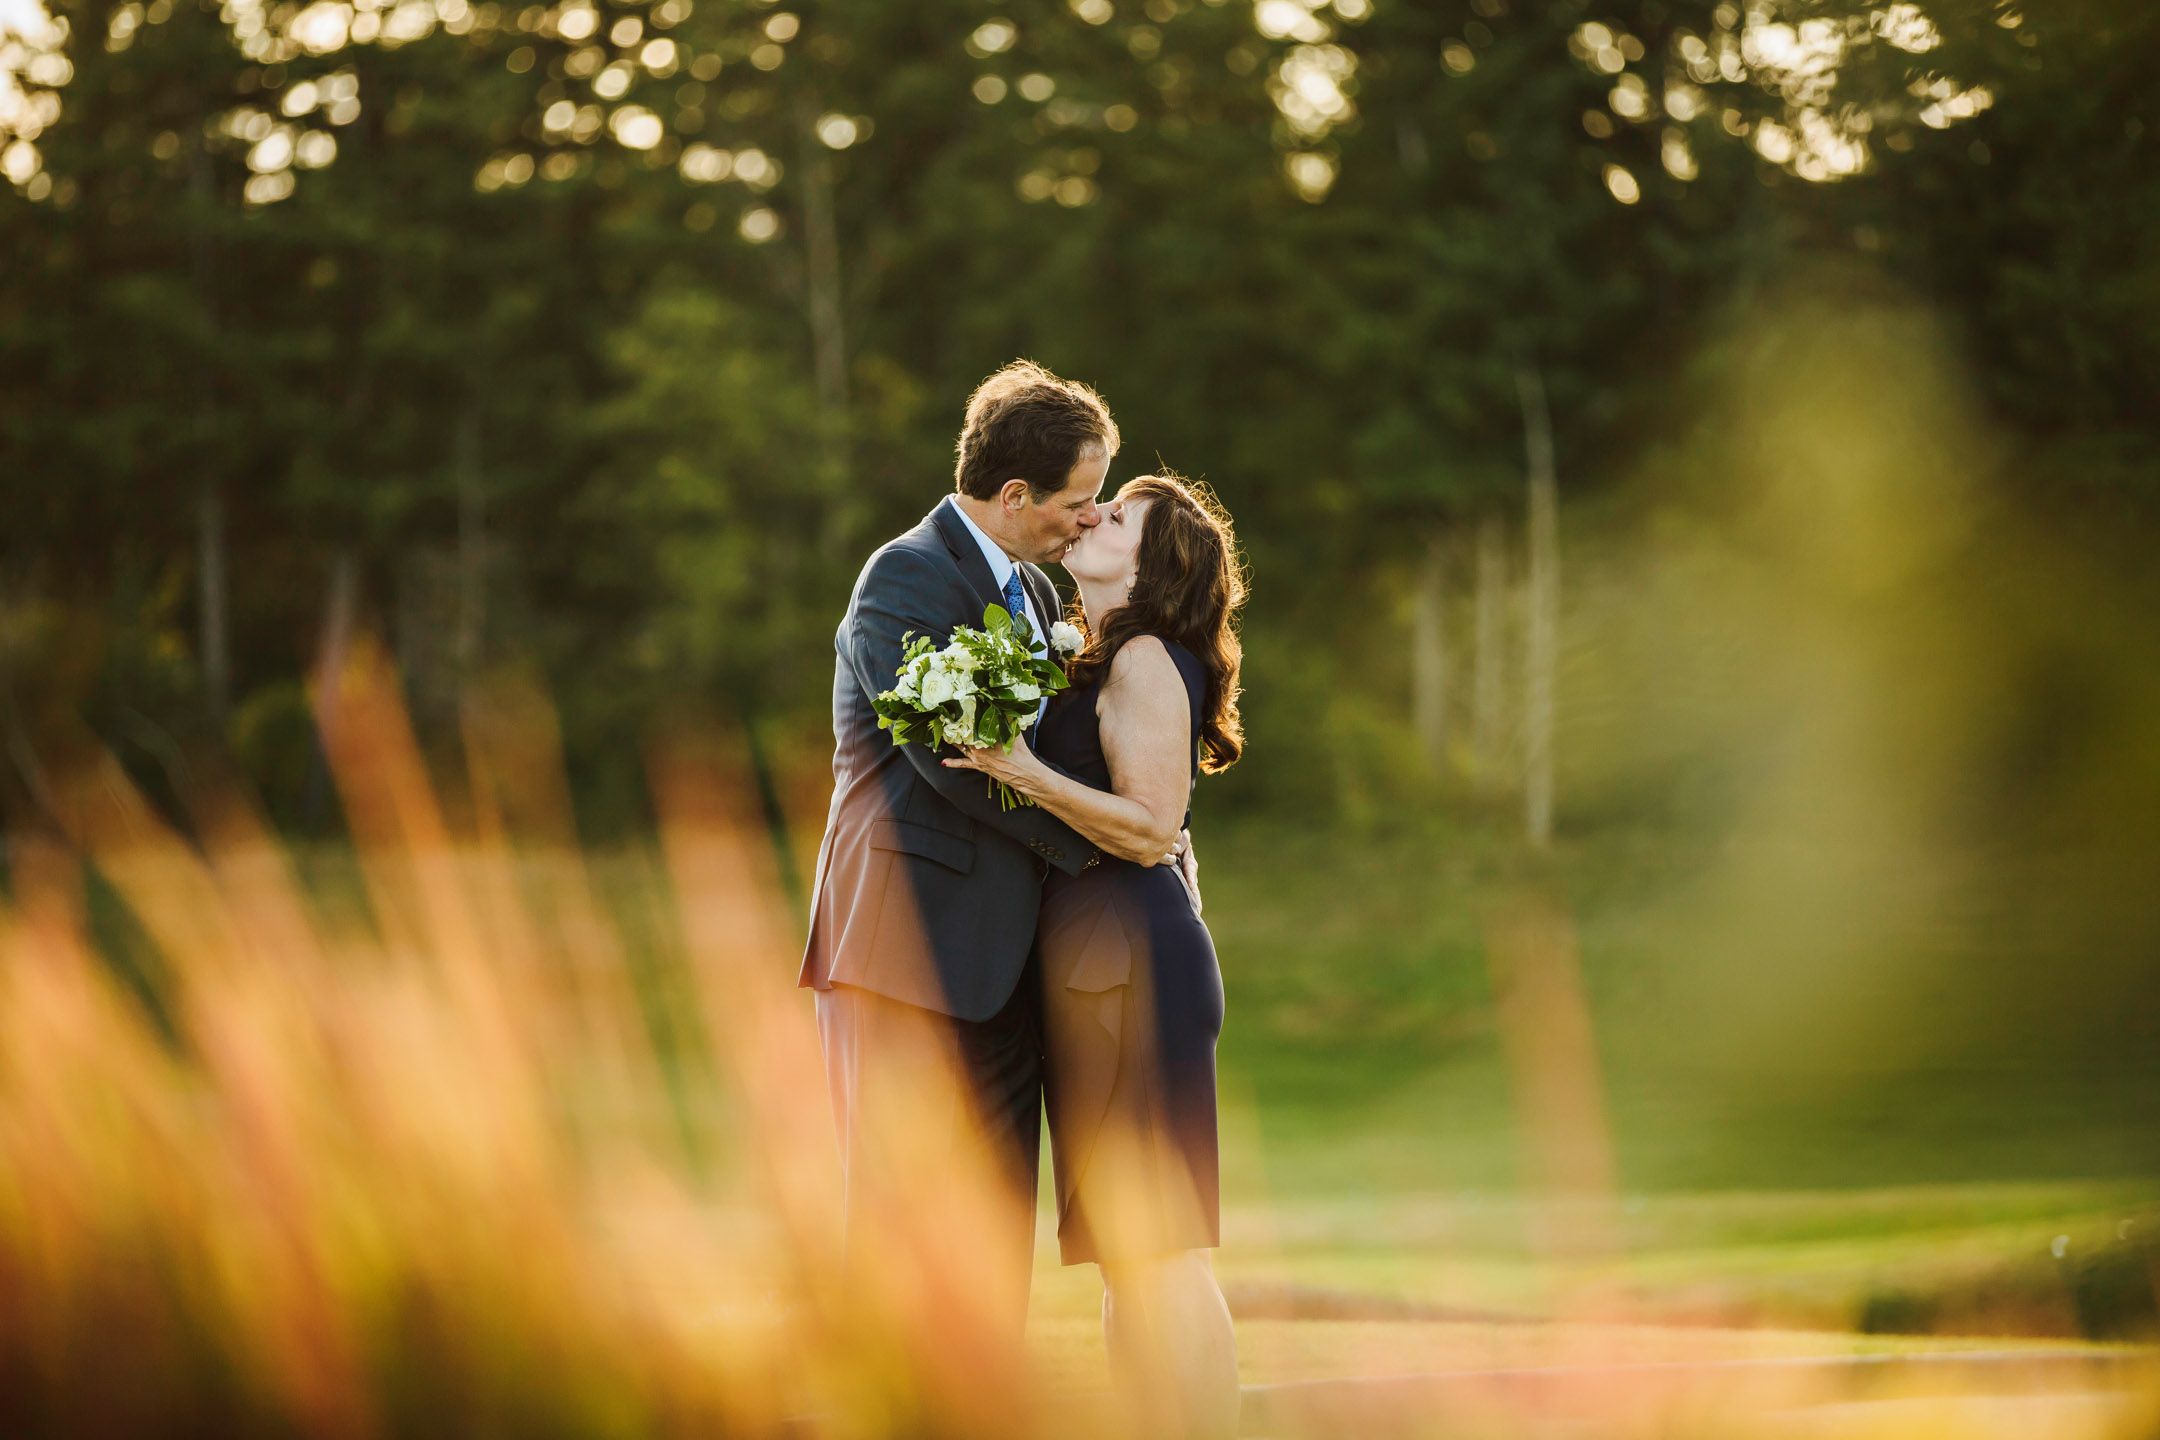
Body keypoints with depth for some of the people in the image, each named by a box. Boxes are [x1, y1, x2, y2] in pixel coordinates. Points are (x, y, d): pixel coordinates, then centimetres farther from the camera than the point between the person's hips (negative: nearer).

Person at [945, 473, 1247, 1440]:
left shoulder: (1146, 661, -11)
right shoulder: (1100, 664, 18)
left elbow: (1149, 829, -17)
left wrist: (1028, 774, -24)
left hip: (1131, 958, -10)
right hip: (1095, 958, 10)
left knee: (1157, 1246, -9)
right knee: (1123, 1252, 10)